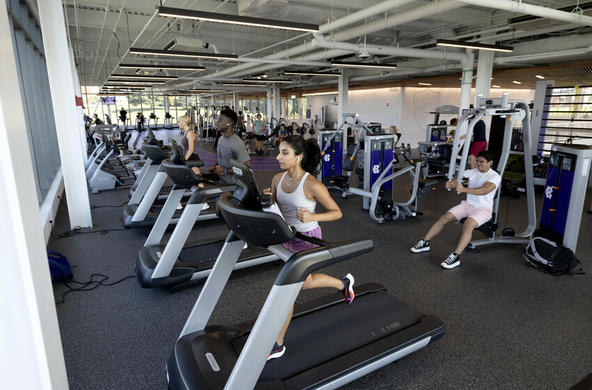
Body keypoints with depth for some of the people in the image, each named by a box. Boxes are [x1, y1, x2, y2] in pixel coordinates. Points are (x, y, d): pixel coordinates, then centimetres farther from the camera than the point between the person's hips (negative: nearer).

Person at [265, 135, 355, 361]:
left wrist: (311, 217, -30)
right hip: (288, 237, 8)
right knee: (304, 283, 23)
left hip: (307, 239, -8)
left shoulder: (311, 185, -22)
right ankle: (343, 283, 48)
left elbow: (336, 212, -14)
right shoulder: (278, 179, -2)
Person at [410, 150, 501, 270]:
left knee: (468, 224, -34)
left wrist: (464, 189, -43)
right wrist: (451, 183, -26)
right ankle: (425, 243, -5)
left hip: (483, 209, -6)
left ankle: (455, 257, -37)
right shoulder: (473, 172, 9)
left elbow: (485, 190, -29)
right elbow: (458, 177, 1)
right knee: (444, 217, -12)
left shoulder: (495, 176, -10)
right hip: (467, 204, 6)